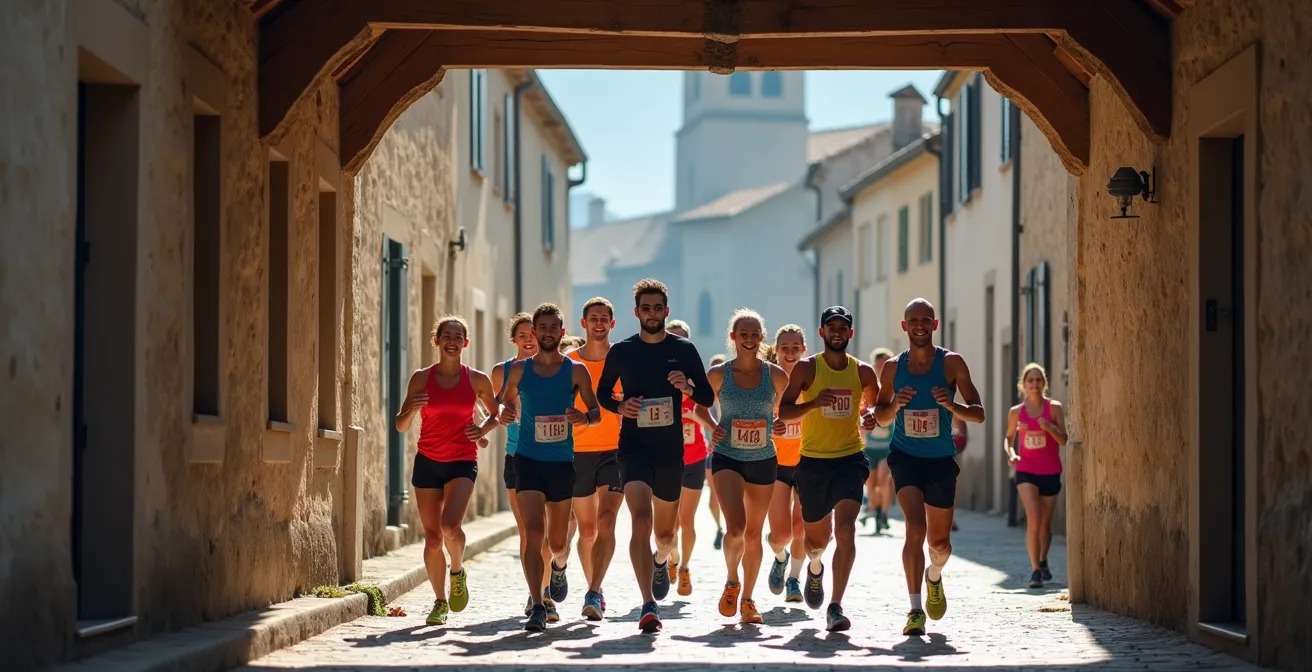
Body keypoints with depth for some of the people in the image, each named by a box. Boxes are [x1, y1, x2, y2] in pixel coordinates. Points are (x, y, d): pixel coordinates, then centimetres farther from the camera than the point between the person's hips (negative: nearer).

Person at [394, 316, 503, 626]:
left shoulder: (477, 380, 2)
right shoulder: (421, 378, 2)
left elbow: (496, 412, 17)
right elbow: (401, 425, 4)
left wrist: (484, 429, -4)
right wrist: (412, 408, -17)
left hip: (462, 463, -1)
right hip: (427, 462, 1)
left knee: (450, 525, -23)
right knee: (432, 536, 2)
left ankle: (457, 572, 8)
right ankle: (440, 602, 16)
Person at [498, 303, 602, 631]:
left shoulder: (576, 371, 1)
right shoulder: (519, 370, 5)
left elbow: (597, 412, 2)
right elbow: (508, 403, 16)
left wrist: (584, 417, -21)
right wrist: (505, 415, -8)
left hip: (562, 462, 0)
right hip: (528, 459, 0)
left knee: (557, 539, 10)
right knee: (533, 530, -16)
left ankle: (559, 564, 48)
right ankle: (538, 607, -19)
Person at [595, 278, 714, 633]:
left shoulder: (684, 349, 3)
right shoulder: (621, 351, 2)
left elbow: (708, 398, 5)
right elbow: (601, 394, 12)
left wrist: (688, 388, -16)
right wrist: (619, 406, -9)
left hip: (671, 449, 2)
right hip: (634, 446, -2)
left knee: (664, 531, 13)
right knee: (641, 518, -21)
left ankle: (660, 560, 51)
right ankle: (648, 605, -25)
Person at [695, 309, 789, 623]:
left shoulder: (776, 375, -2)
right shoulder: (718, 374, -4)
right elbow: (701, 406, 11)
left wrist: (780, 424, -8)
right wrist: (713, 426, -8)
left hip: (763, 461, 2)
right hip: (727, 459, -2)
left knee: (754, 533, 10)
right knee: (735, 527, -19)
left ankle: (747, 598, 26)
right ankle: (732, 581, 9)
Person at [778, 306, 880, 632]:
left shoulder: (863, 372, 4)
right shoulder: (806, 368, -2)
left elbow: (875, 406, 20)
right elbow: (782, 411, -5)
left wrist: (870, 417, -4)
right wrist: (813, 403, -24)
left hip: (850, 458, 0)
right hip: (813, 461, 0)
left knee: (845, 528, -20)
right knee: (817, 537, 12)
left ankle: (835, 607, -20)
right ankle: (815, 566, 51)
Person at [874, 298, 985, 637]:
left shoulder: (951, 363, -4)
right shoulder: (892, 367, 0)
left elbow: (978, 414, -4)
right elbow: (880, 416, 10)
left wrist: (951, 406, -24)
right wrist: (895, 405, -12)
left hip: (941, 459, 1)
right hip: (905, 456, -1)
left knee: (940, 542, 9)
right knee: (915, 526, -21)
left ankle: (934, 577, 45)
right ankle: (915, 610, -20)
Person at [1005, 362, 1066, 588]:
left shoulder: (1054, 408, -2)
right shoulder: (1016, 412, 2)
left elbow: (1064, 440, -6)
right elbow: (1009, 438, 15)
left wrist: (1050, 427, -25)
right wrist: (1011, 453, -6)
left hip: (1050, 472, 1)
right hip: (1026, 471, -1)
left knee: (1045, 522, 12)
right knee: (1033, 519, -18)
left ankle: (1043, 562, 36)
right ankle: (1035, 570, -17)